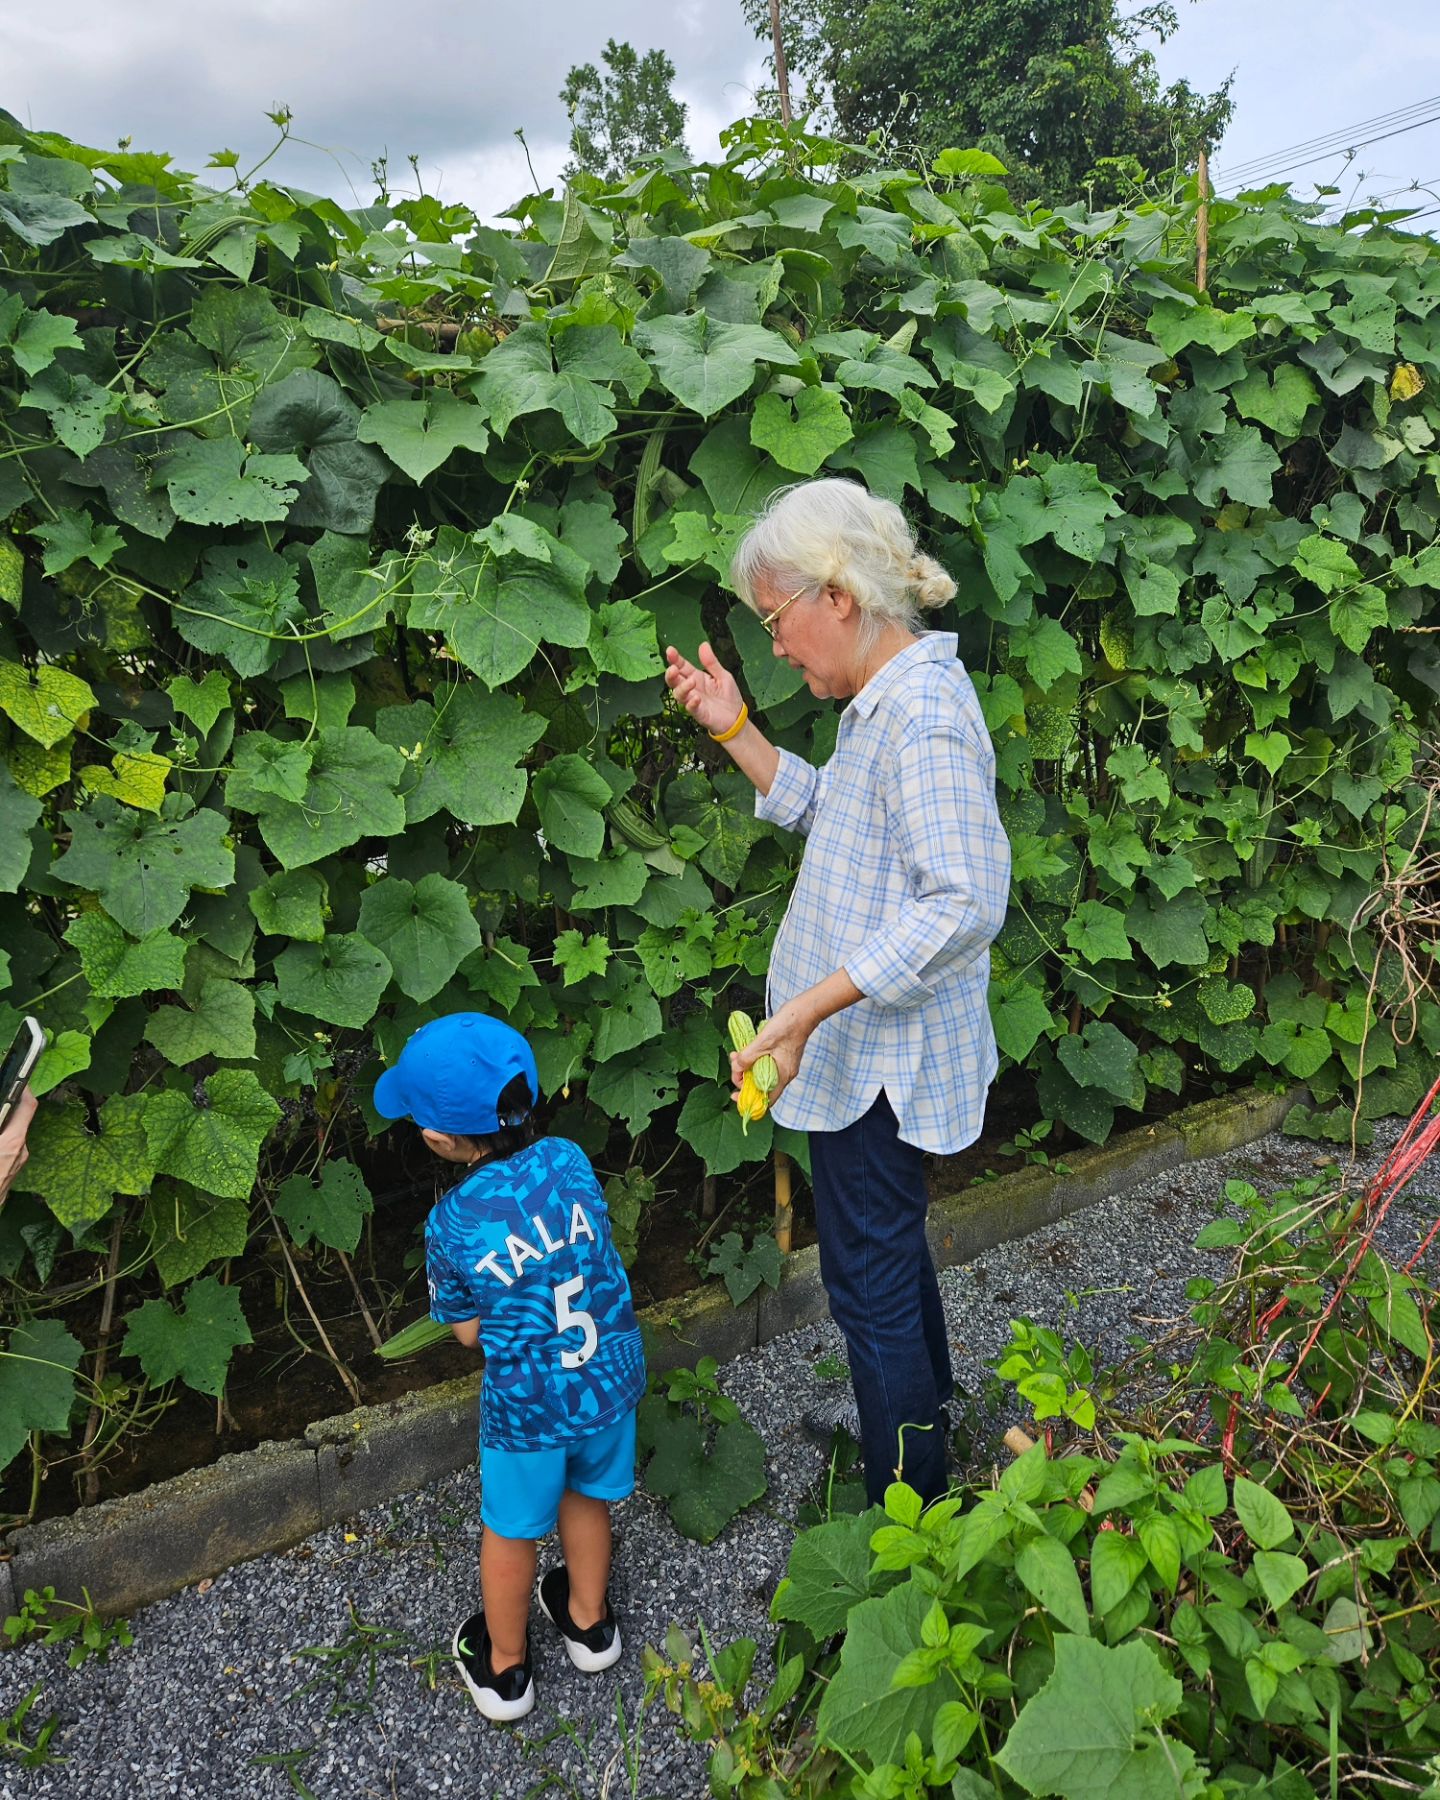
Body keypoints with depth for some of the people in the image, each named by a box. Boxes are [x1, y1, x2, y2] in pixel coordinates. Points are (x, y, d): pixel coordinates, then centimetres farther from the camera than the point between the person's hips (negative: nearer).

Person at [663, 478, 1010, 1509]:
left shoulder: (924, 717, -25)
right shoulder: (890, 699, 8)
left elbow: (965, 902, -32)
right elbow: (830, 813, 19)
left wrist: (808, 1007, -32)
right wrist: (735, 732, 8)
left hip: (882, 1062, -11)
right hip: (871, 1049, 11)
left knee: (871, 1284, 6)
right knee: (895, 1257, 26)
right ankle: (929, 1444, 49)